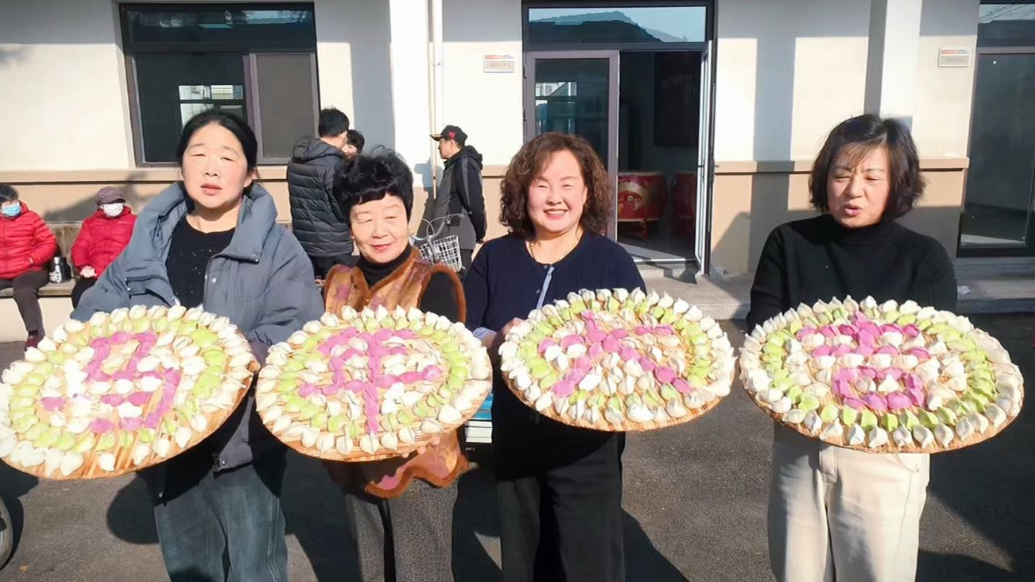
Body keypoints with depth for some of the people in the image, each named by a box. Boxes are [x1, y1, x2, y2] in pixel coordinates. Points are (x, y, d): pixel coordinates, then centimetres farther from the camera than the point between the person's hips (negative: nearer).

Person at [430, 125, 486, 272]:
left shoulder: (464, 165, -11)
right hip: (451, 238, 10)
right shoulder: (454, 165, 19)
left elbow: (474, 202, -17)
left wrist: (479, 234, -11)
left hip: (458, 239, -10)